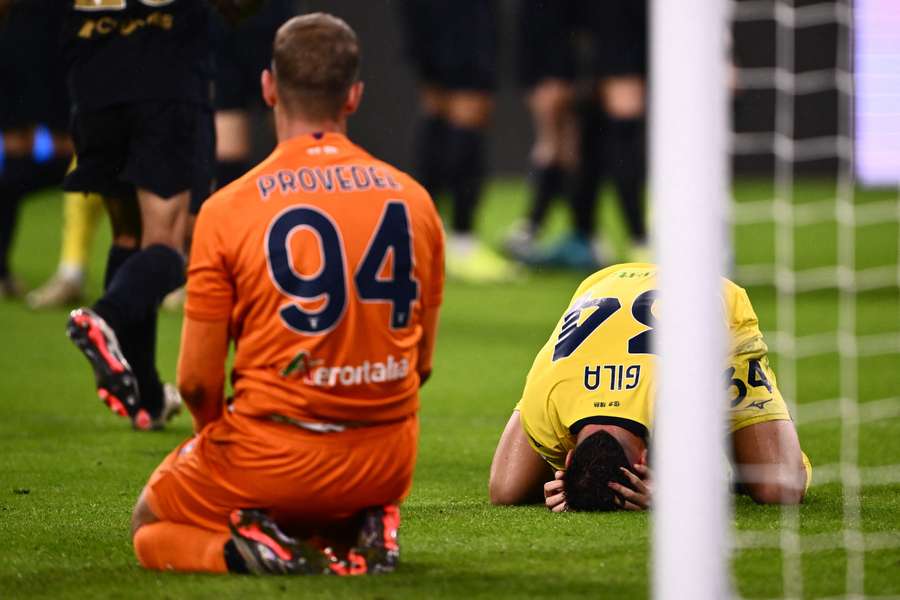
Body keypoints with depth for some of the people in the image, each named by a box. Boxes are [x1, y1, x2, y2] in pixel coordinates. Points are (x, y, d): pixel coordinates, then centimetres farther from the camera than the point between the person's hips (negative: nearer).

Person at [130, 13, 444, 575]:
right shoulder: (413, 199, 2)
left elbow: (197, 381, -7)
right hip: (387, 465, 4)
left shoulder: (228, 211, -10)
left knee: (151, 526, 22)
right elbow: (420, 363, 9)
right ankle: (361, 533, 3)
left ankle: (254, 550, -9)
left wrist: (219, 440, 13)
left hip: (270, 462, -4)